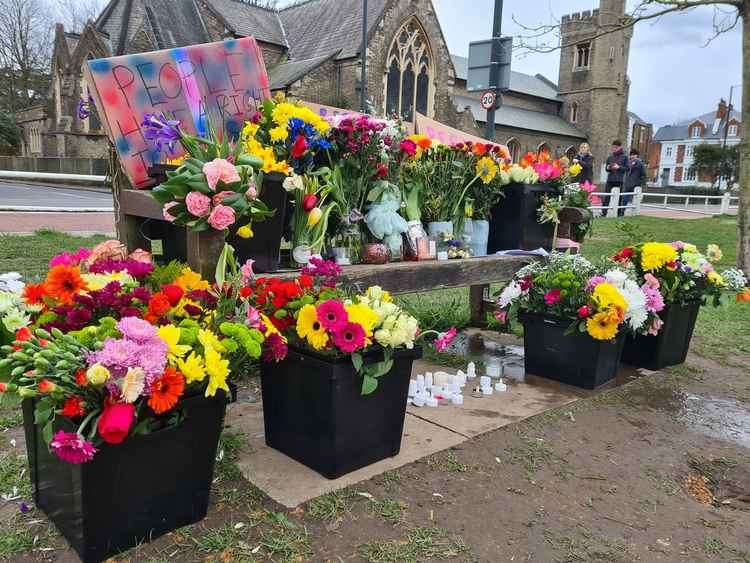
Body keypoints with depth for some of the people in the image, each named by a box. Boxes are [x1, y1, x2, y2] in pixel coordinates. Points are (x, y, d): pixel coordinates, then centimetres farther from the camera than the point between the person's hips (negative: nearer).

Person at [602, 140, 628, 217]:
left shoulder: (624, 157, 3)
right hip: (610, 180, 2)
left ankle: (619, 213, 9)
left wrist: (619, 167, -13)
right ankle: (603, 213, -2)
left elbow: (627, 168, 0)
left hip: (619, 180, -2)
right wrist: (608, 168, -5)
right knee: (606, 197, -4)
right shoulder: (610, 157, 11)